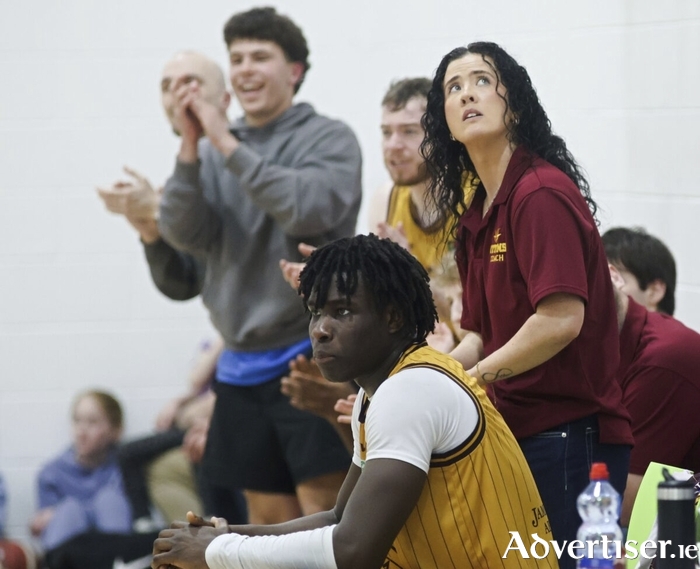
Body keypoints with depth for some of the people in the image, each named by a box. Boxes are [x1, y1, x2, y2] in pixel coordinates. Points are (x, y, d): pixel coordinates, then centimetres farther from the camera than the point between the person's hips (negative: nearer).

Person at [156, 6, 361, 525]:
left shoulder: (329, 138, -3)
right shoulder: (214, 150, 10)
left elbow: (312, 211, -21)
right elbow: (185, 235, -2)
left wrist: (230, 148, -19)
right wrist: (190, 148, -14)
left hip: (310, 358, -5)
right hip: (243, 363, 5)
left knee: (324, 512, -9)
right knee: (270, 519, 9)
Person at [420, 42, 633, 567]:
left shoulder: (541, 194, -13)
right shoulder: (475, 213, 15)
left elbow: (562, 319, -21)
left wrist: (473, 377, -11)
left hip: (568, 434, -9)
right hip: (515, 432, 9)